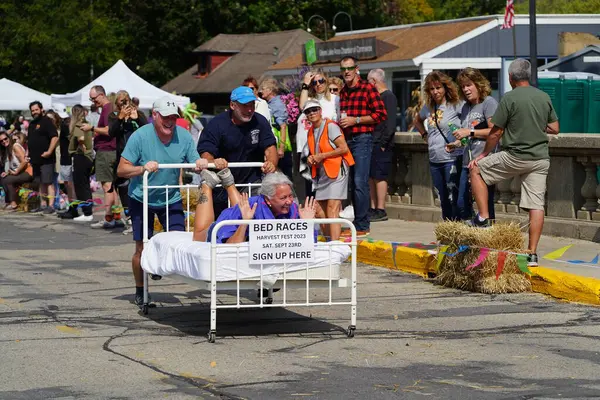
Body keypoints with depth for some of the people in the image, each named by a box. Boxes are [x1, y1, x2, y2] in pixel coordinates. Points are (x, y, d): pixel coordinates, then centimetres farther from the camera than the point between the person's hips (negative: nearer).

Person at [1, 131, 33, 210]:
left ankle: (13, 204, -16)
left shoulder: (15, 146, -11)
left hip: (27, 172, -8)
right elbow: (10, 166, 15)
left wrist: (15, 172, -13)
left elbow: (24, 161, -19)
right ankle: (8, 202, -4)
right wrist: (7, 172, -4)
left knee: (8, 180, -20)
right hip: (18, 173, 8)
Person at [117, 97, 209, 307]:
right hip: (142, 199, -3)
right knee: (142, 248, 1)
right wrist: (143, 168, -33)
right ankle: (140, 291, 19)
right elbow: (121, 170, -16)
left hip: (171, 197, 3)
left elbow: (195, 166, -1)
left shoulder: (184, 136, -8)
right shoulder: (140, 136, -17)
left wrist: (202, 164, -24)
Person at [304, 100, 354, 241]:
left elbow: (344, 149, -15)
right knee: (321, 211, 8)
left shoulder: (330, 126, -9)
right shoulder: (311, 131, 14)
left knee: (332, 209, -18)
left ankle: (335, 243, -24)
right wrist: (311, 158, 6)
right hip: (321, 174, 9)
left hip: (336, 170, -9)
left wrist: (322, 156, -14)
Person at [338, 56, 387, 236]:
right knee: (354, 182, 9)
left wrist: (356, 120, -13)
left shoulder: (368, 88, -4)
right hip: (345, 139, 7)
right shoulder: (342, 92, 16)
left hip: (362, 139, -7)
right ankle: (360, 223, 14)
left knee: (360, 183, -11)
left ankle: (362, 226, -9)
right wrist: (339, 121, 9)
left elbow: (381, 114, -10)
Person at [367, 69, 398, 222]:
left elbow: (390, 123, -17)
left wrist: (383, 143, -19)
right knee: (372, 177, 10)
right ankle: (373, 209, 15)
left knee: (379, 177, -8)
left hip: (381, 145, -9)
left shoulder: (388, 97, -10)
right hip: (373, 144, 9)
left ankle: (380, 211, -6)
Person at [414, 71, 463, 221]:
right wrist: (424, 135, 17)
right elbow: (418, 121, 32)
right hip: (434, 160, 7)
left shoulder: (456, 106, -9)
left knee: (454, 199, -10)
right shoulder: (428, 108, 12)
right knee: (443, 200, 14)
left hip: (452, 159, -7)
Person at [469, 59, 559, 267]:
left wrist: (484, 154, 9)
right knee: (536, 205, 2)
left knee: (477, 169, 15)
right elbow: (554, 129, 13)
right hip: (541, 158, 5)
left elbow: (496, 133, -5)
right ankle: (532, 254, 0)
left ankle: (483, 218, 10)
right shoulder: (544, 97, 7)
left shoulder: (510, 98, -9)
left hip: (515, 156, -5)